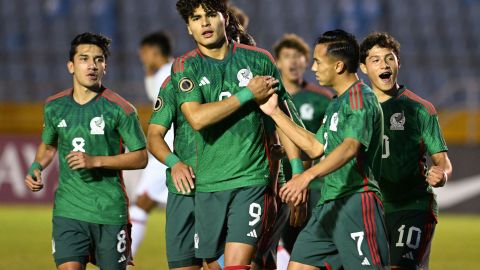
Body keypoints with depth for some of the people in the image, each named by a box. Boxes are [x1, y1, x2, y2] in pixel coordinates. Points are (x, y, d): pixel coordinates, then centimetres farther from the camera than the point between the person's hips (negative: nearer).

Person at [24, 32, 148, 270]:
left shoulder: (120, 109, -6)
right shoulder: (54, 107, 6)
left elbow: (141, 158, -5)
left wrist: (96, 161, -15)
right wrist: (36, 167, 3)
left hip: (110, 212, -2)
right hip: (68, 211, 2)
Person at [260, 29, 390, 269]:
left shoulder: (361, 98, -12)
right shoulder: (336, 103, 21)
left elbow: (351, 147, -26)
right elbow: (315, 148, 26)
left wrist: (307, 176, -38)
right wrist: (274, 113, 25)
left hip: (356, 202, -10)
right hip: (329, 204, 10)